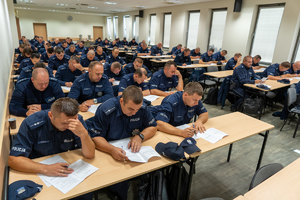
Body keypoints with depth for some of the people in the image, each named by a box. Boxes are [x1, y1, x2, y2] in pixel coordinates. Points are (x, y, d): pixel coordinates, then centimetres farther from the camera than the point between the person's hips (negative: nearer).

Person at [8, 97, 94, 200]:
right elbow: (13, 159, -19)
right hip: (38, 173, 0)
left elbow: (89, 155, -17)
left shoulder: (77, 120, -15)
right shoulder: (32, 124, -20)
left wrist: (83, 134, -37)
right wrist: (45, 169, -34)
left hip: (68, 171, 0)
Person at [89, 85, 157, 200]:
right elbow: (95, 137, -18)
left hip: (134, 151, 4)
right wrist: (112, 150, -36)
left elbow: (153, 127, 2)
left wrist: (140, 136, -19)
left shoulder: (142, 108, -8)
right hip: (109, 153, -3)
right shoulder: (105, 110, -19)